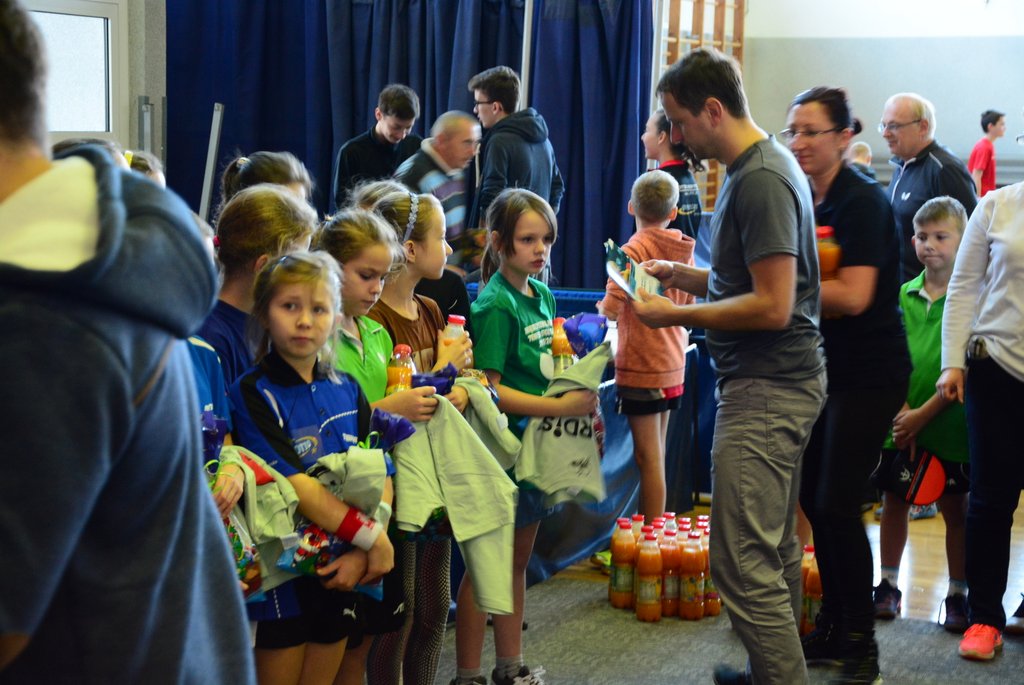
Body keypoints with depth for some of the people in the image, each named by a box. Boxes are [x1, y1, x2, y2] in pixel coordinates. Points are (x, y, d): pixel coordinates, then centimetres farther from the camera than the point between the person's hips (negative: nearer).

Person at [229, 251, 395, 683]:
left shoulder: (346, 390, 7)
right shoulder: (254, 393, -11)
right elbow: (295, 487, -19)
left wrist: (363, 552, -13)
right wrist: (371, 537, -17)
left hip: (341, 569, 5)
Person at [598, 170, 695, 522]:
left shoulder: (635, 249, -15)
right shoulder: (684, 251, 6)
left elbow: (611, 308, -22)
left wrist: (602, 307, 0)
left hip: (640, 367, -7)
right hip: (672, 364, 7)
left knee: (648, 458, -3)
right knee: (656, 455, 16)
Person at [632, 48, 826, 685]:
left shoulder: (761, 180, -18)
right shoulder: (764, 166, 15)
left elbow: (773, 306, -22)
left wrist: (678, 314, -15)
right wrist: (683, 274, 11)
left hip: (767, 389, -11)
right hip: (781, 384, 11)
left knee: (744, 564, -10)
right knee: (776, 550, 19)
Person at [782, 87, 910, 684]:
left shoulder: (862, 202, -16)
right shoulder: (806, 201, 8)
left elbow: (852, 296, -24)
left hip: (869, 373, -8)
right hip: (823, 367, 8)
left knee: (838, 504, -6)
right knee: (813, 499, 11)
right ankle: (833, 627, 25)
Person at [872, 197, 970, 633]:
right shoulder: (903, 295, 4)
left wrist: (924, 414, -15)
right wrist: (901, 410, -9)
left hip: (948, 422, -4)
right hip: (901, 423, 4)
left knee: (955, 508, 6)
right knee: (894, 500, 12)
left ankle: (958, 596, 17)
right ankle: (888, 586, 25)